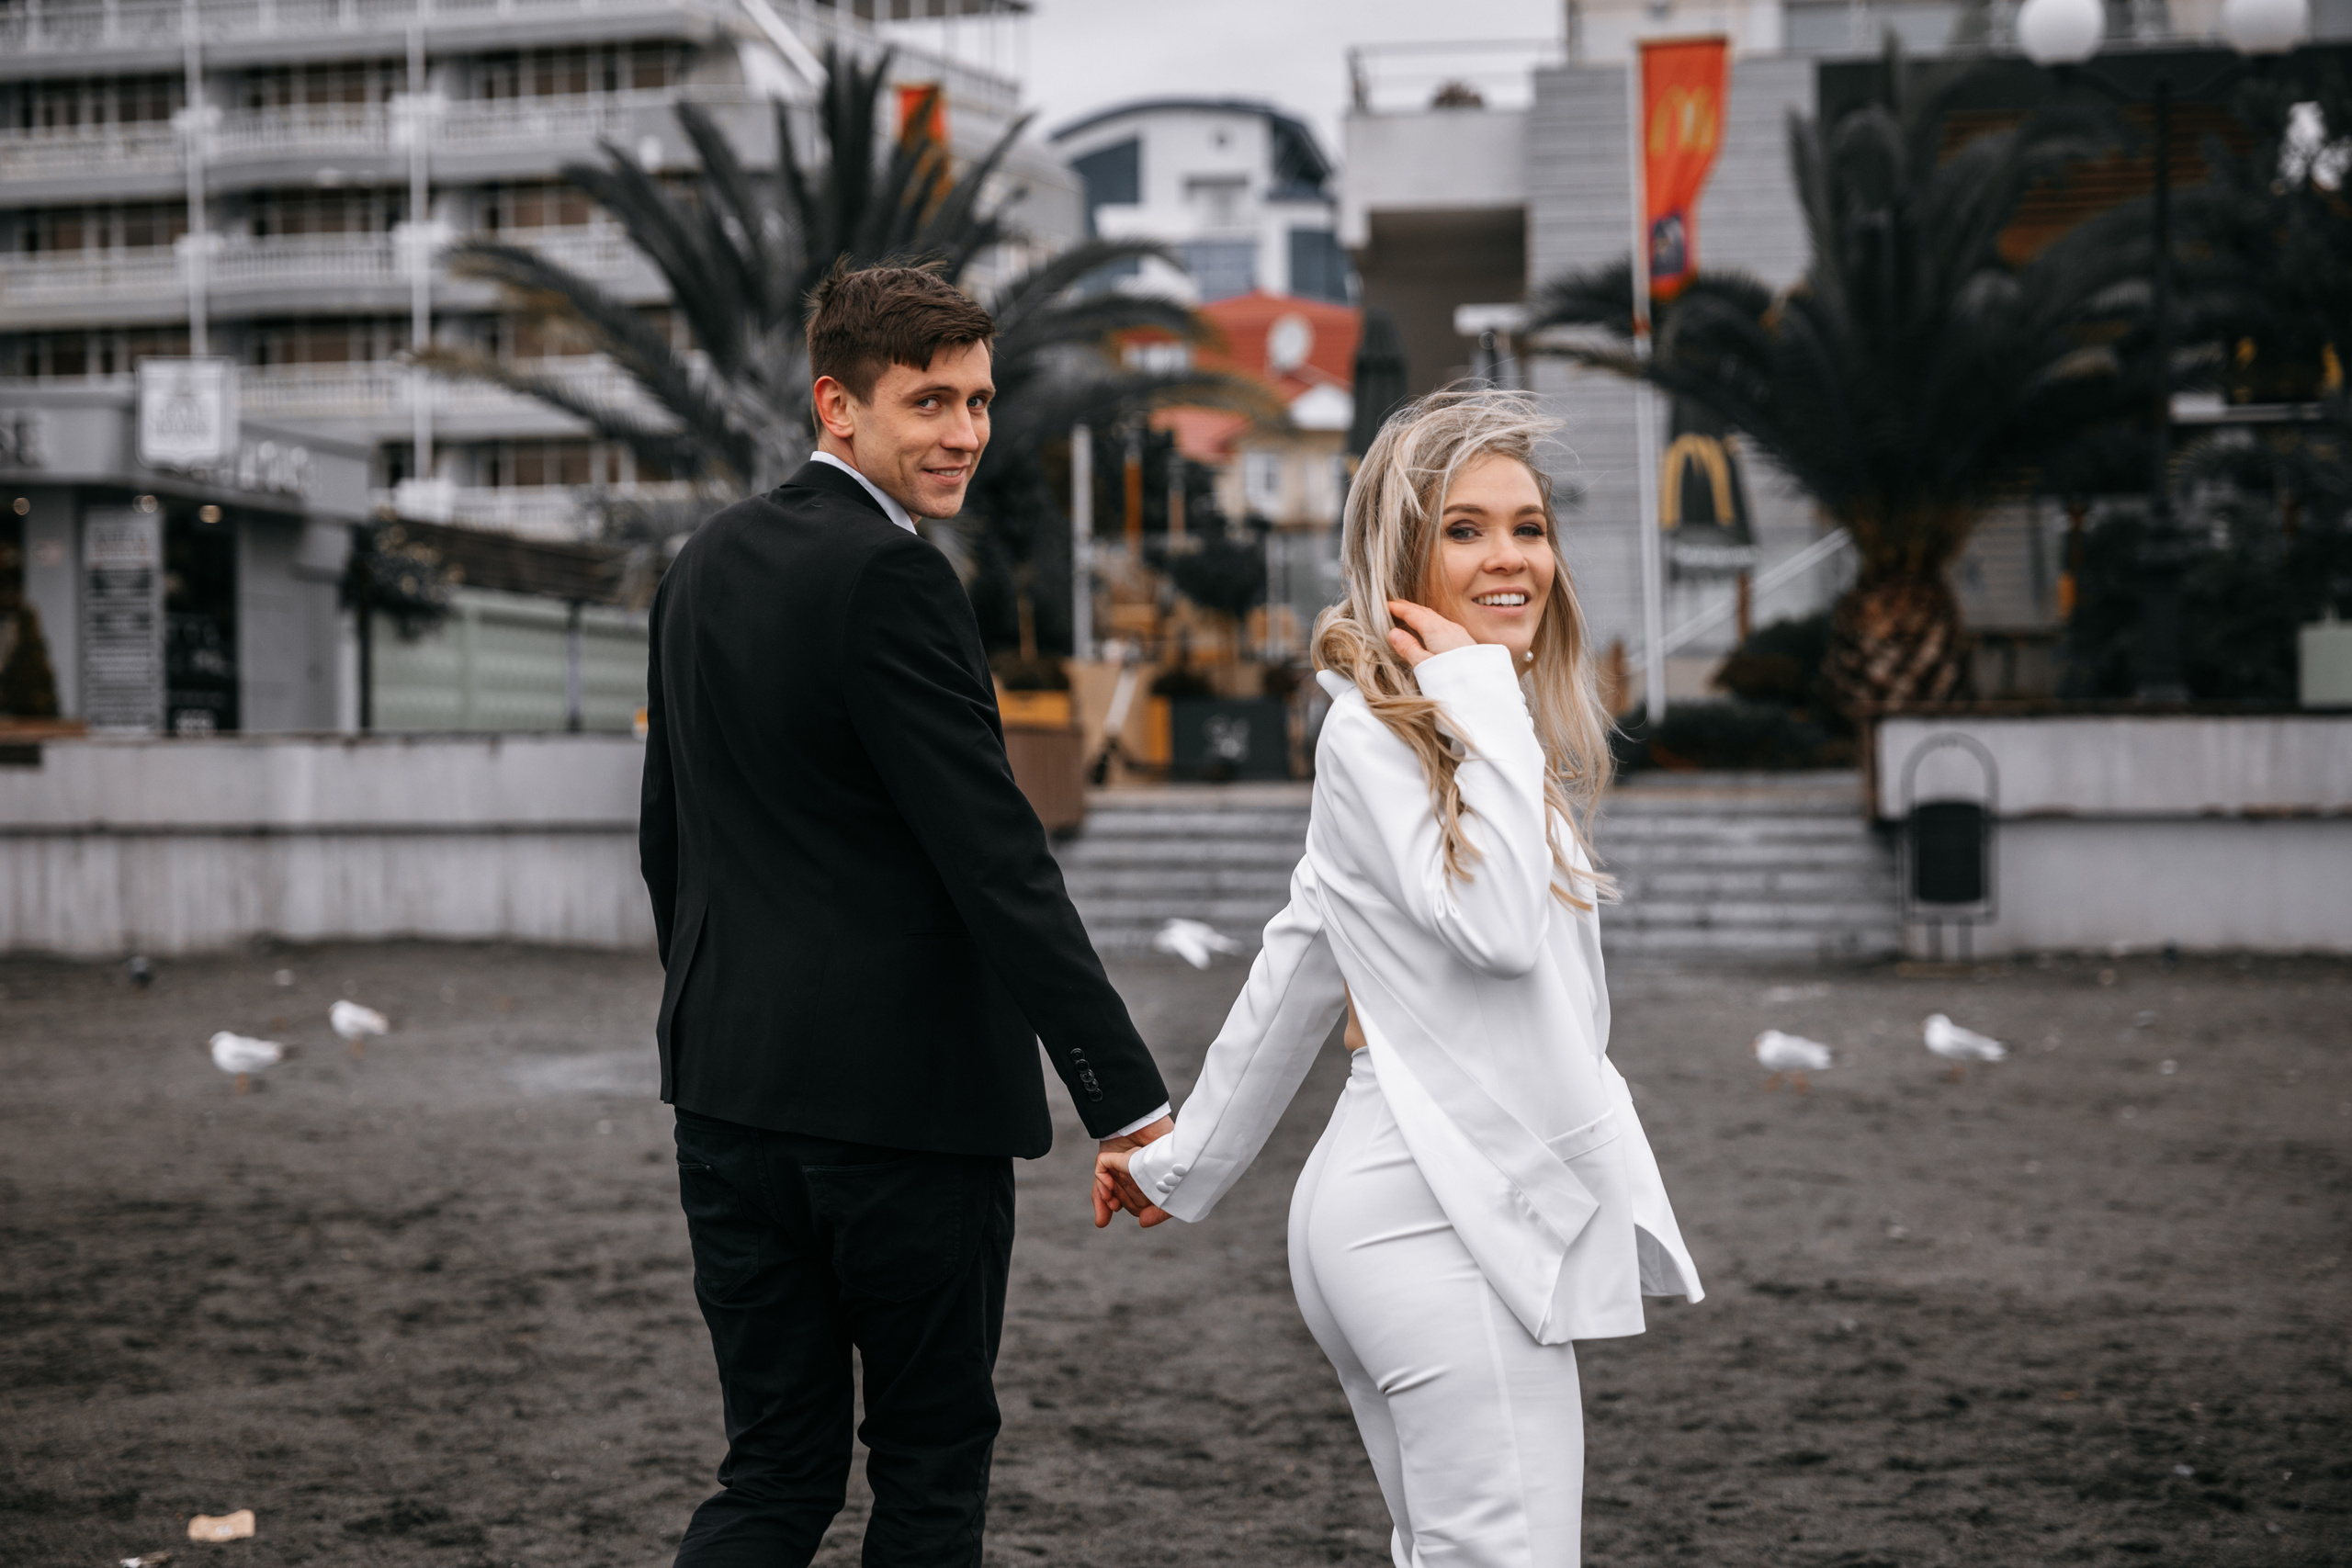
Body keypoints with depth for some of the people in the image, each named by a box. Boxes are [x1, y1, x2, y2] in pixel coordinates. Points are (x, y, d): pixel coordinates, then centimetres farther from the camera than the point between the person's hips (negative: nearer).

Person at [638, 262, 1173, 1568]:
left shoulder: (707, 561, 11)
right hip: (904, 1100, -7)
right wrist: (1129, 1102, -20)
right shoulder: (887, 579, -15)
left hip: (731, 1088, 7)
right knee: (933, 1461, 10)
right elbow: (996, 860, -21)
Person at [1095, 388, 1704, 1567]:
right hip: (1446, 1217, -10)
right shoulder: (1378, 733, -11)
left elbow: (1303, 963, 23)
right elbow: (1498, 923, -25)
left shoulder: (1448, 736, 18)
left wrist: (1183, 1159, 27)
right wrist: (1478, 695, -16)